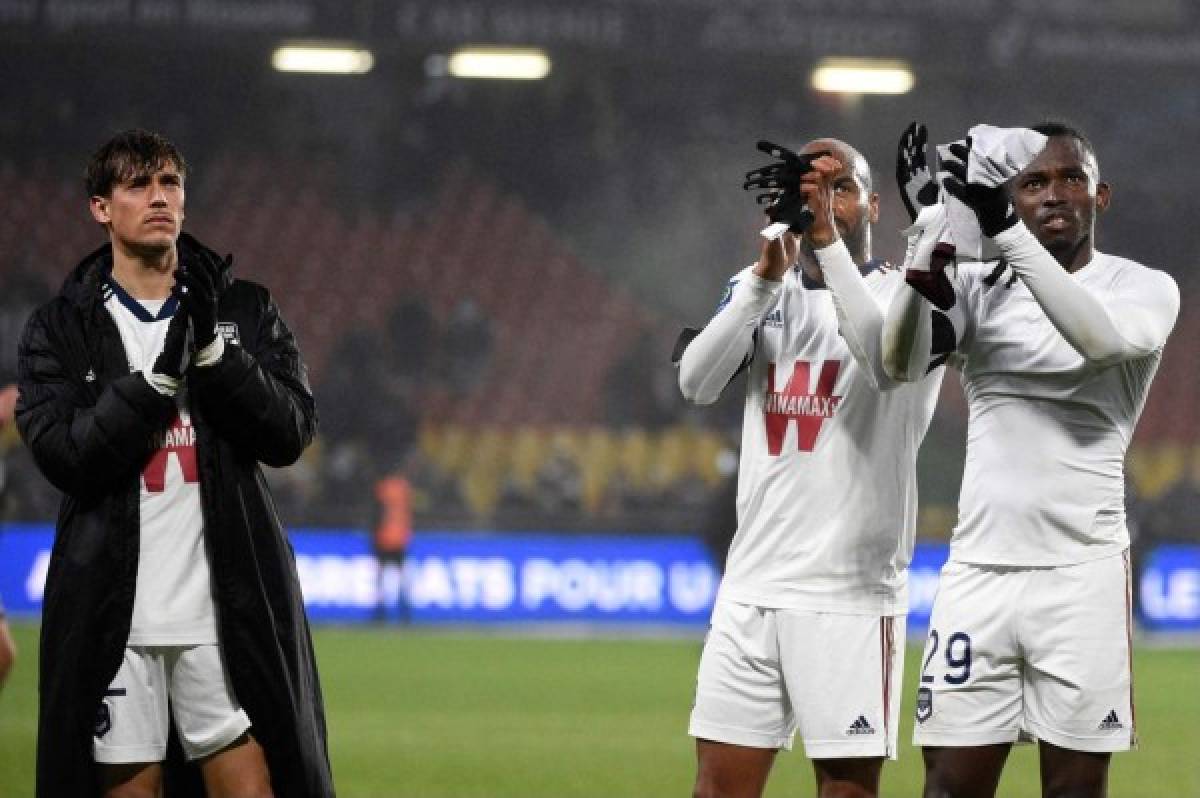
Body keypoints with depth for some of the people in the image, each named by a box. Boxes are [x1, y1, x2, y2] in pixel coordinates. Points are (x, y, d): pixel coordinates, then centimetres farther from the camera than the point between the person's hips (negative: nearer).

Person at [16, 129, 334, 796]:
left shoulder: (244, 310, 9)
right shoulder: (60, 328, 5)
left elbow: (289, 433, -2)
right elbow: (65, 454, -9)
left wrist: (213, 349, -15)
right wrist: (162, 372, -16)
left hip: (227, 609, 0)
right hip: (113, 614, 0)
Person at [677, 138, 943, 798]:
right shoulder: (760, 290, 13)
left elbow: (888, 362, -23)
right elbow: (697, 382, -4)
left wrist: (829, 241, -26)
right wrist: (768, 273, -15)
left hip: (851, 597, -4)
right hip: (751, 589, 4)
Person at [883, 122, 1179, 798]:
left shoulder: (1144, 288, 2)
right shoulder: (978, 287, 10)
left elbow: (1102, 338, -21)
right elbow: (901, 363, -7)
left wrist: (1006, 230, -28)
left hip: (1082, 572, -2)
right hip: (978, 570, 2)